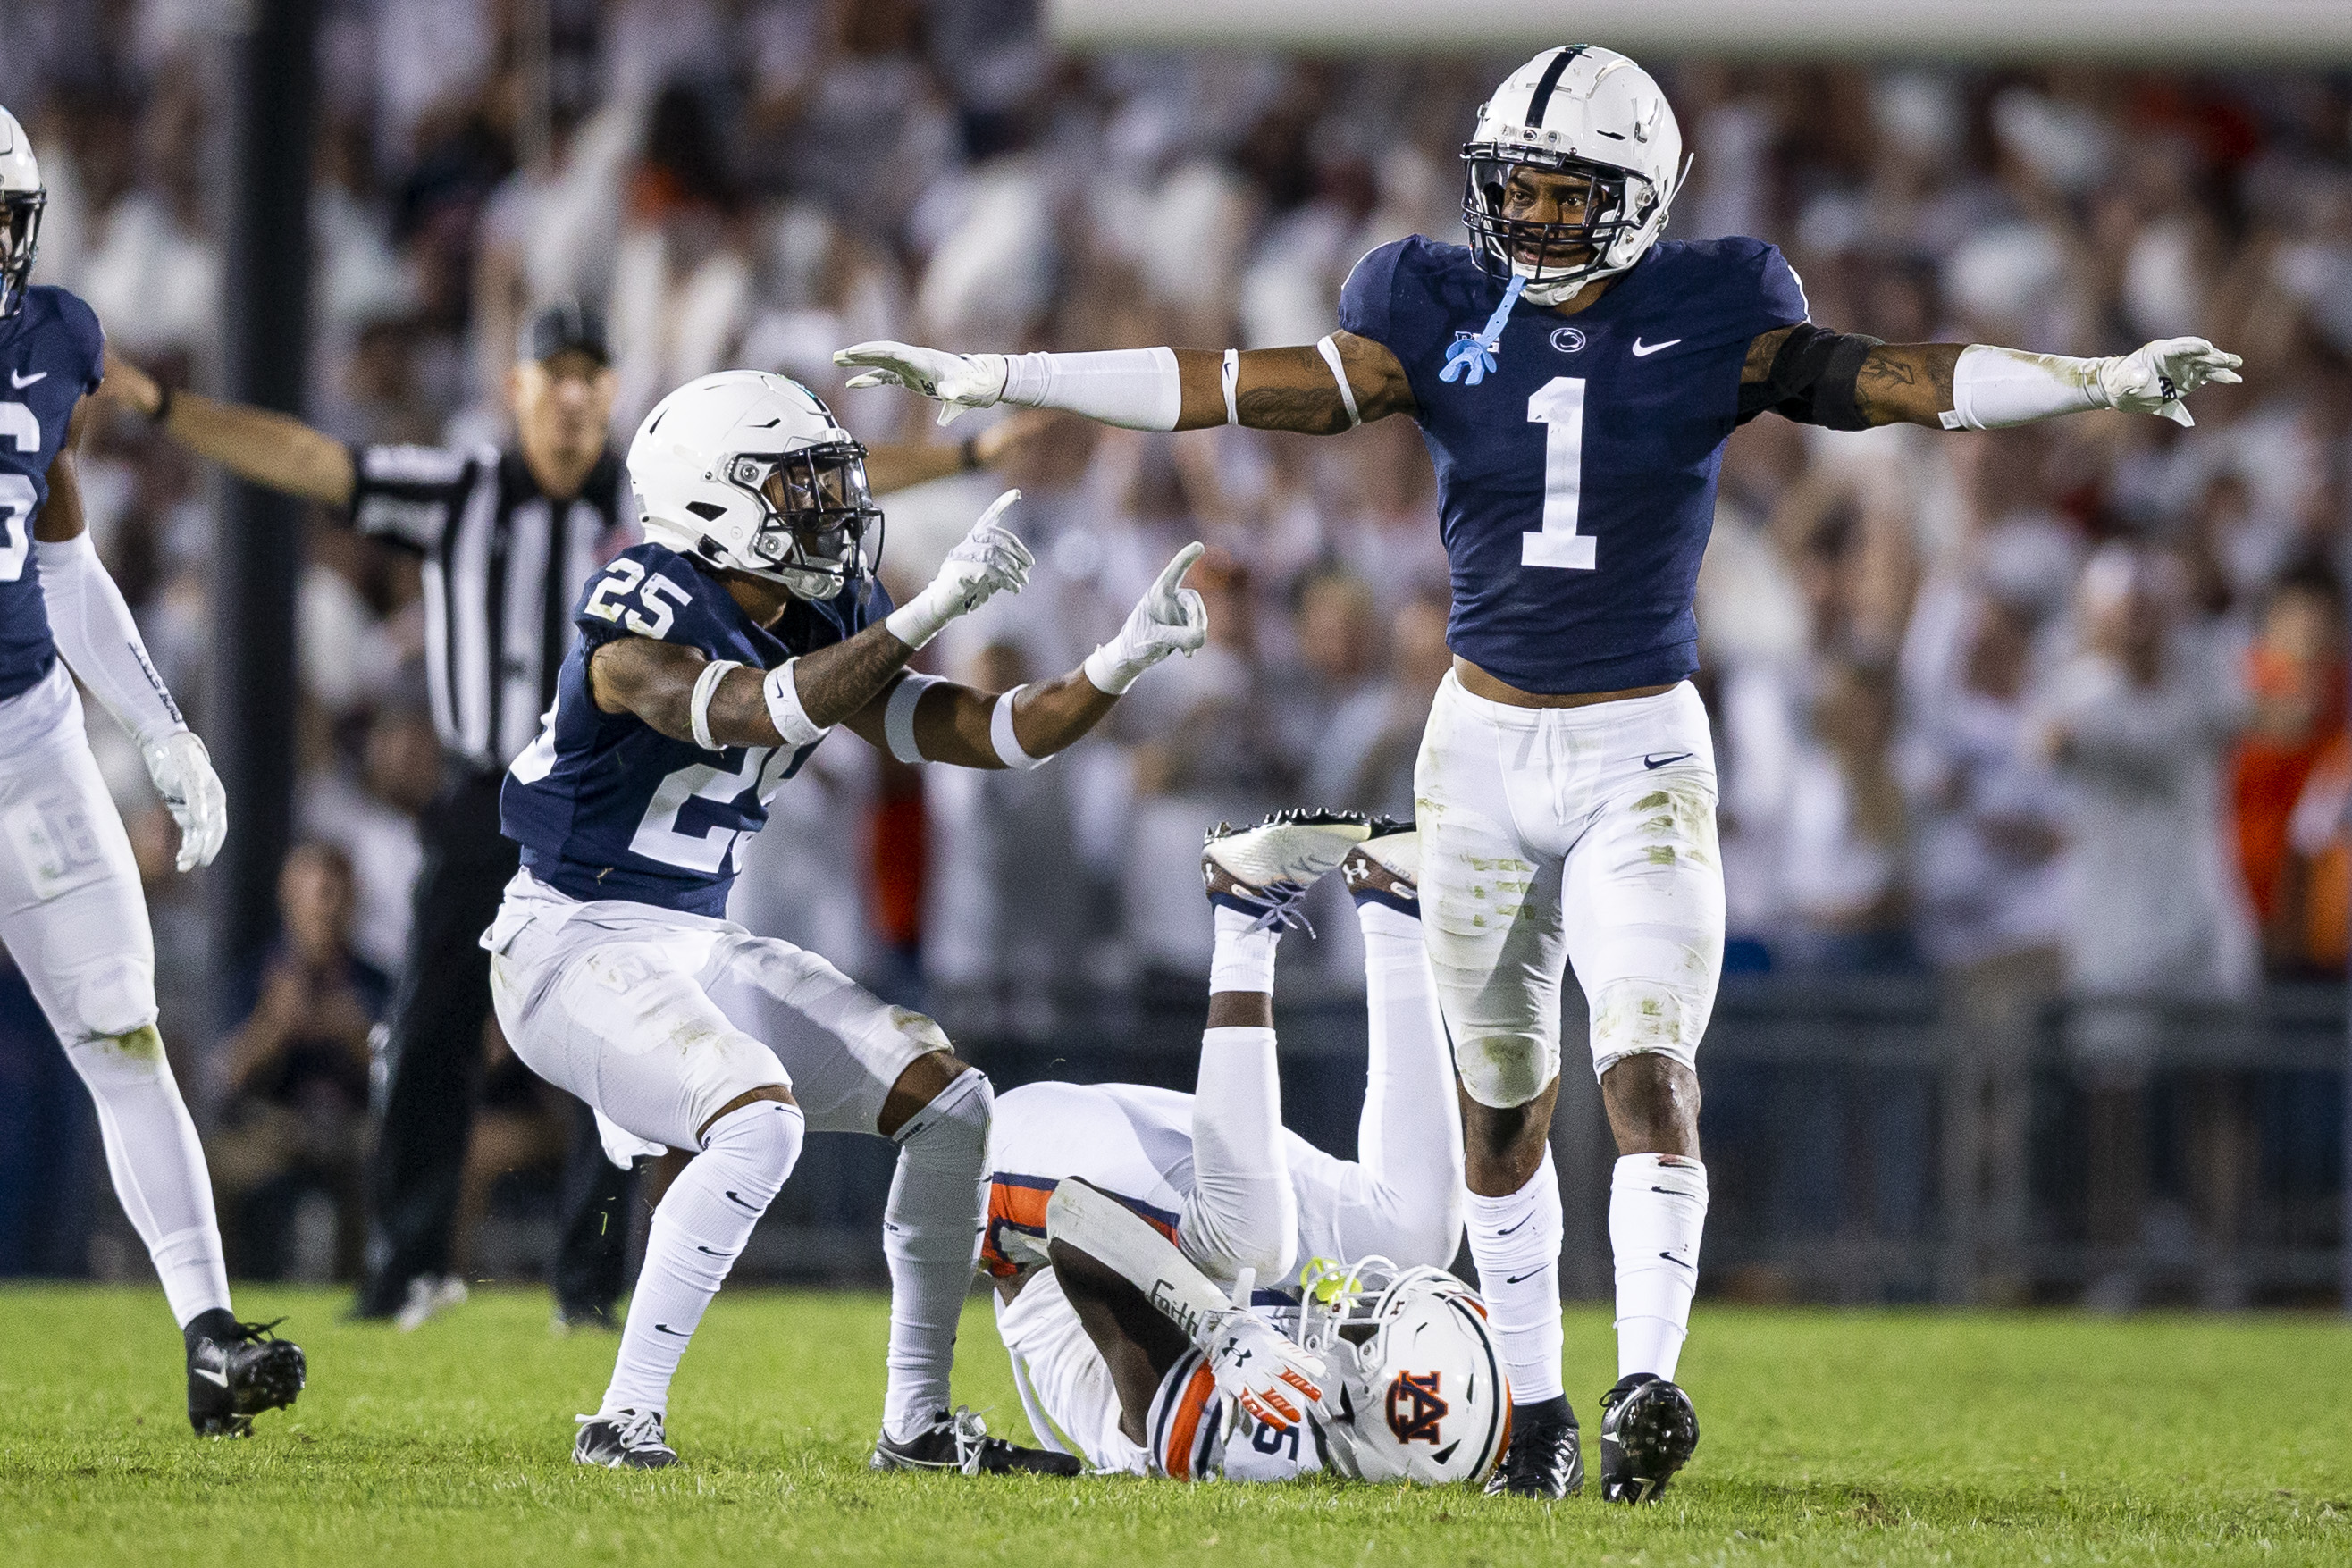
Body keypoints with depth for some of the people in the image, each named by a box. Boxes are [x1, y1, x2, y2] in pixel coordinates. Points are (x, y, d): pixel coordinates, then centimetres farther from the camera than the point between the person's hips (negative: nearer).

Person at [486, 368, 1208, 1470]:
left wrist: (1123, 660, -12)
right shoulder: (640, 616, -20)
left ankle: (916, 1422, 7)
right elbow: (755, 713, -38)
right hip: (575, 946, -9)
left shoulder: (827, 625, 4)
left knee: (947, 1099, 0)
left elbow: (991, 736, 4)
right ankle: (626, 1419, -23)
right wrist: (931, 612, -43)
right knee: (760, 1119, -31)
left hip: (698, 945, 9)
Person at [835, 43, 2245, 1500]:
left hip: (1643, 752, -3)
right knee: (1505, 1093, 9)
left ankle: (1651, 1383, -29)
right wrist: (993, 380, -6)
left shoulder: (1709, 318, -4)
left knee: (1650, 1069, -18)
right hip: (1486, 743, 3)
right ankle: (1535, 1407, 20)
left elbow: (1890, 381, -11)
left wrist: (2106, 379, -23)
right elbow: (1236, 387, -1)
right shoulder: (1443, 316, 0)